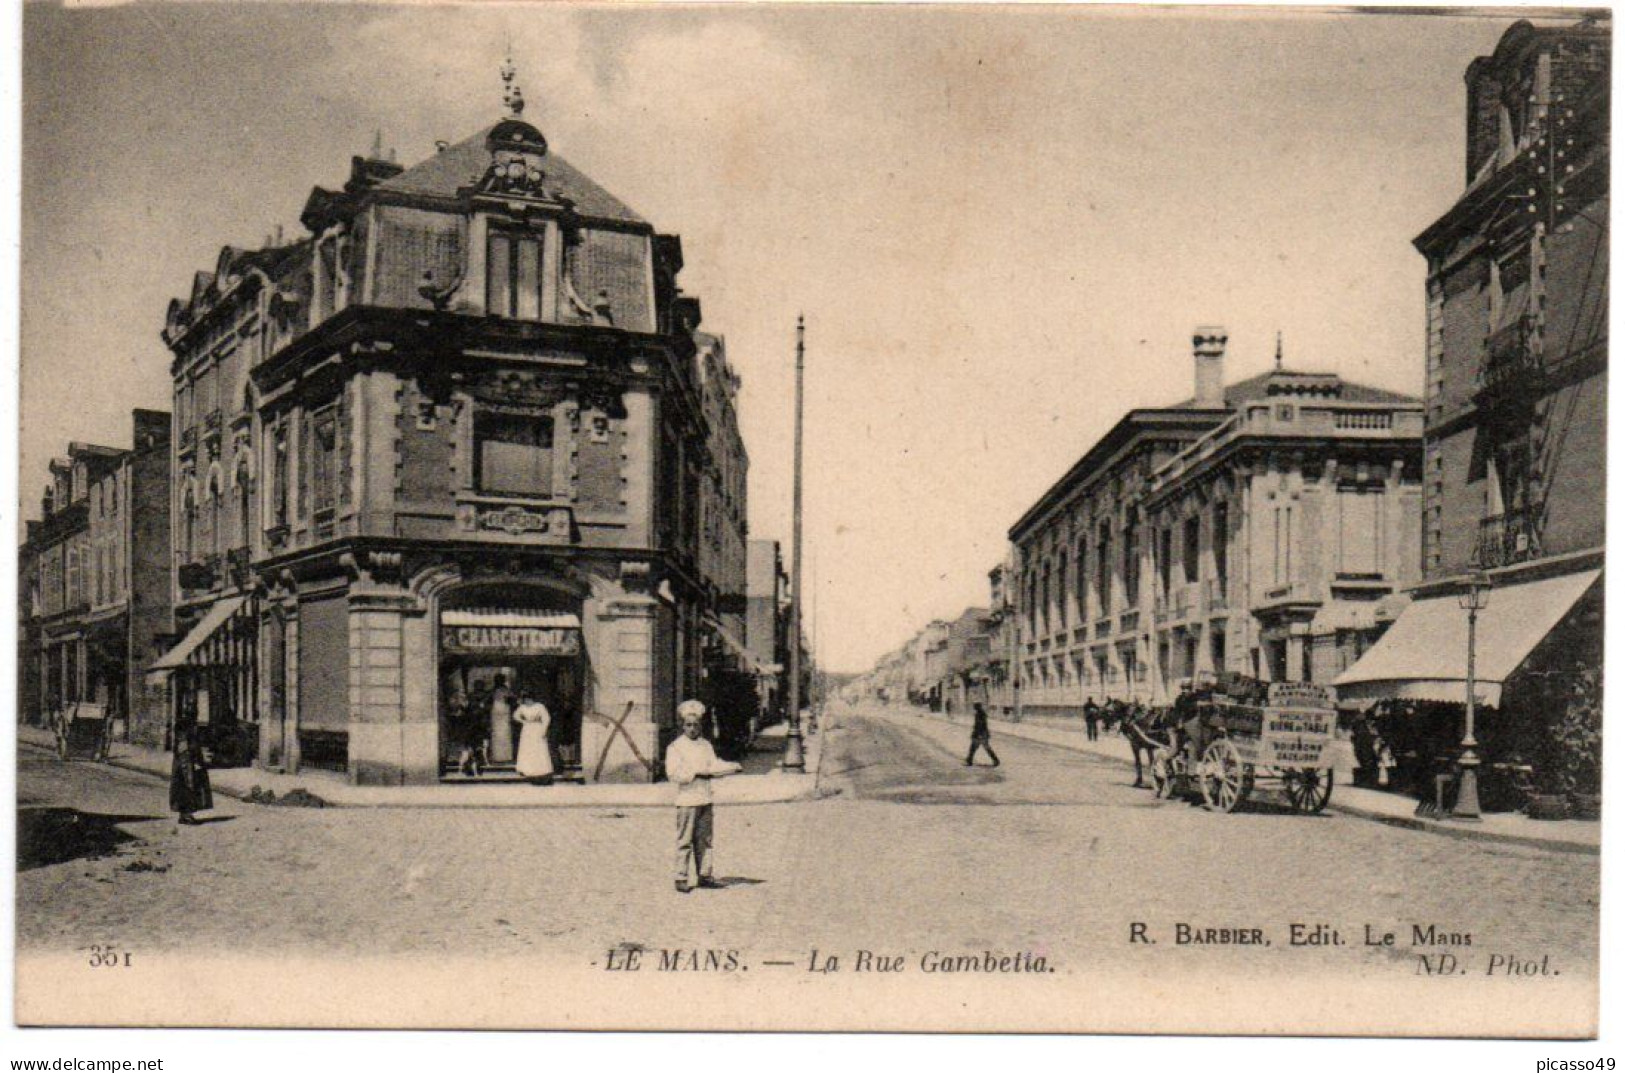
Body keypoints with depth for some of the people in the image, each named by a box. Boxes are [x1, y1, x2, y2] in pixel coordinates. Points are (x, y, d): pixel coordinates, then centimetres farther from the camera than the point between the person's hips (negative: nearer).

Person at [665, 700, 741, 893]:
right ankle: (682, 878, 0)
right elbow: (673, 773, -13)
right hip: (686, 799, -6)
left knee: (704, 839, 10)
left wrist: (732, 767, -5)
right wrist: (696, 771, -17)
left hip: (705, 799, 6)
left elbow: (715, 766, 12)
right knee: (685, 840, -5)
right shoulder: (675, 747, -4)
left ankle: (703, 875, 17)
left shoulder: (706, 745, 14)